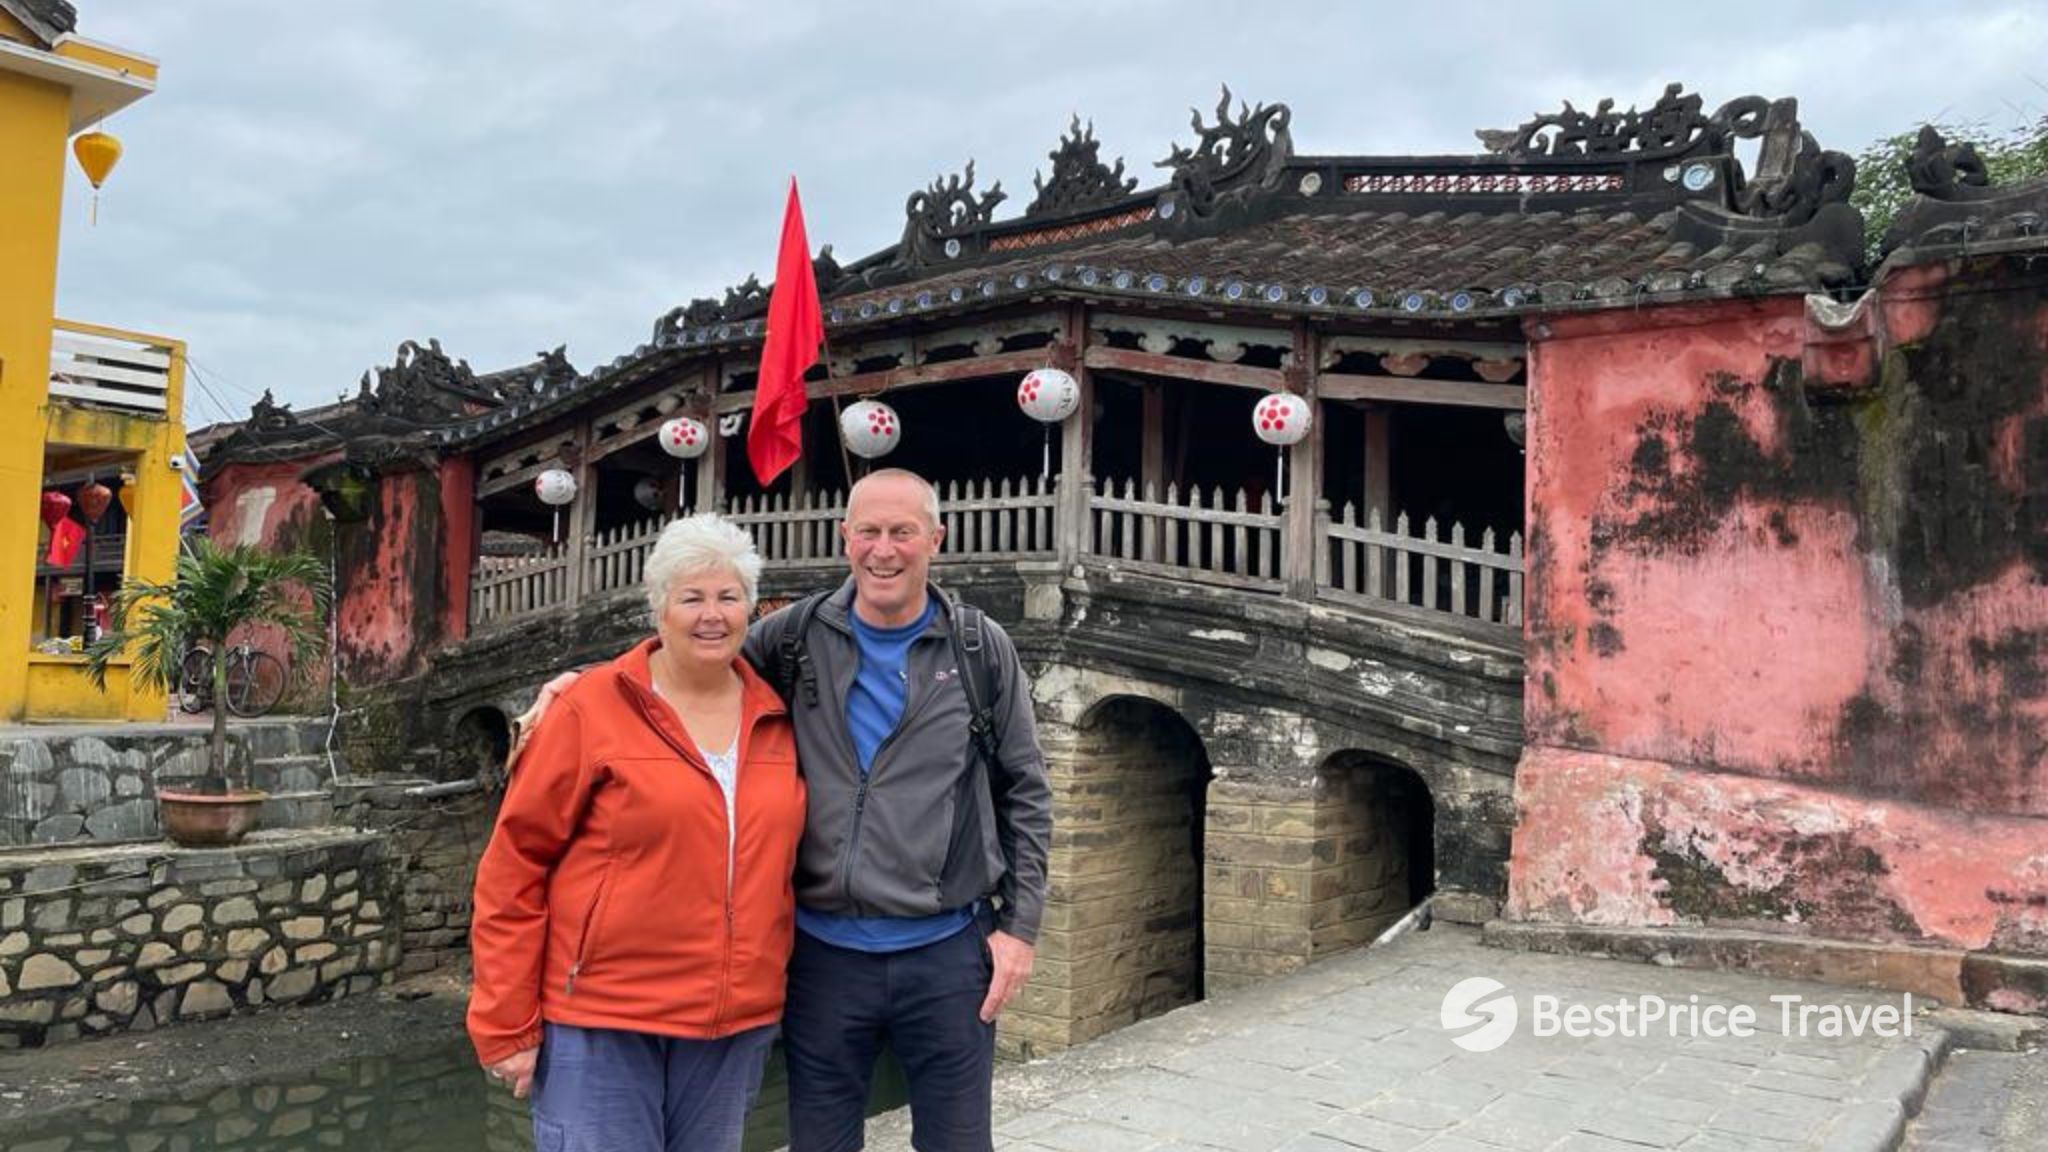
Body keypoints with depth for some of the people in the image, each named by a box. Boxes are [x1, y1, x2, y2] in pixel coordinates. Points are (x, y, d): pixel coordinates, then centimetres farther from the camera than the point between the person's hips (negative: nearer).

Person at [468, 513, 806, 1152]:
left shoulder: (777, 723, 4)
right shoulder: (591, 708, -8)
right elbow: (514, 866, -7)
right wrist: (505, 1023, -8)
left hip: (736, 1021, 4)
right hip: (600, 1017, -4)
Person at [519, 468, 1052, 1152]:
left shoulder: (981, 648, 0)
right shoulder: (796, 636, 1)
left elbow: (1025, 794, 3)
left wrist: (1019, 924, -2)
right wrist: (580, 678, -5)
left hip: (947, 950, -1)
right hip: (824, 952, 1)